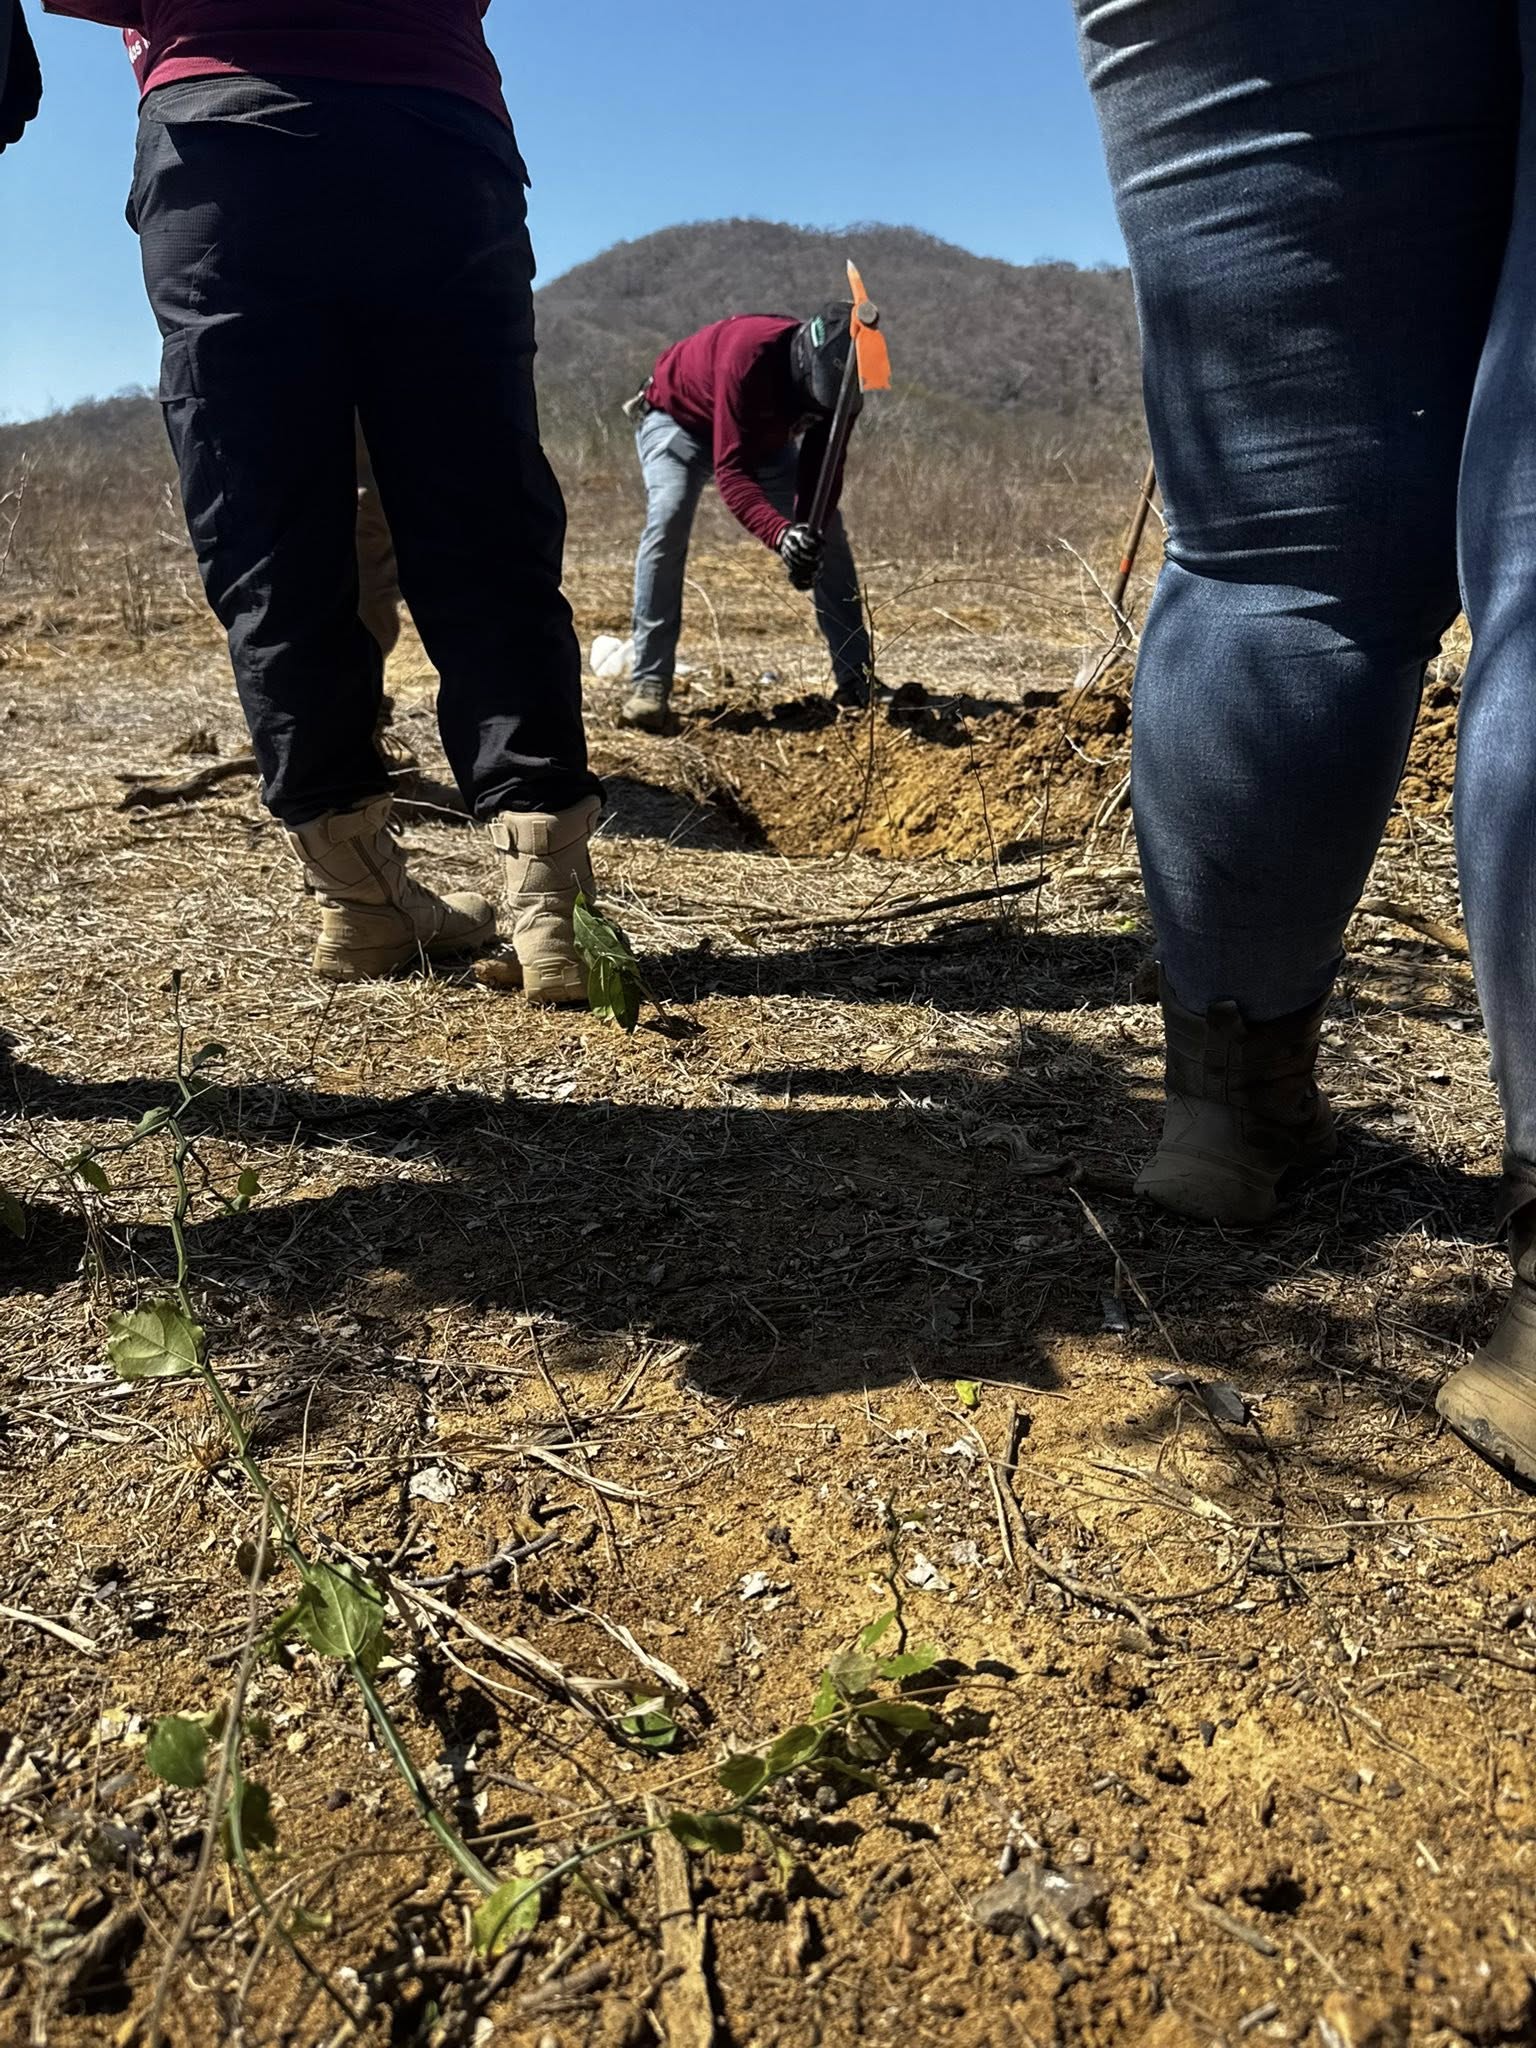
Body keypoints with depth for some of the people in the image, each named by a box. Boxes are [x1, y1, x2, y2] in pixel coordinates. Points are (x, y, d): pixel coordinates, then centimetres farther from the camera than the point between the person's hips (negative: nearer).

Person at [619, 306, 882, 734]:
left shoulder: (831, 374, -25)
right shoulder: (749, 354, -42)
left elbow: (822, 469, -20)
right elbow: (730, 470, -47)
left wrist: (809, 531, -40)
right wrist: (780, 533, -62)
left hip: (764, 435, 6)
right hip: (678, 420, -6)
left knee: (828, 530, -4)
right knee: (667, 521, -31)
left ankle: (857, 682, 2)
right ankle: (650, 686, -30)